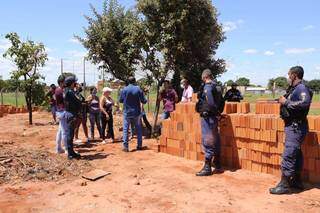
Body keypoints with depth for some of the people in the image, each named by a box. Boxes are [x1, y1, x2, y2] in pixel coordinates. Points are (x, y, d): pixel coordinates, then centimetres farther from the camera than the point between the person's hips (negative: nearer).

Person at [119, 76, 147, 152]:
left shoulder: (124, 90, -5)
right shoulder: (138, 89, -4)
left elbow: (120, 100, 1)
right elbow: (143, 101, -4)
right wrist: (146, 100, 18)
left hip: (127, 112, -1)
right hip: (136, 112, 1)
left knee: (126, 129, 3)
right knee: (138, 129, 13)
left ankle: (125, 146, 0)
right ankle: (139, 145, 19)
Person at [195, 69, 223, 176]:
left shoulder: (207, 87, -13)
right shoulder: (216, 87, 12)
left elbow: (210, 103, -23)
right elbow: (220, 102, 15)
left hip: (207, 117, -9)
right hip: (214, 117, 9)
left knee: (207, 141, -4)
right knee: (215, 141, 15)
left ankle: (207, 168, 3)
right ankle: (218, 166, 26)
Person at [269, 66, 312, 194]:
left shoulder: (301, 88, -15)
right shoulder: (293, 88, 12)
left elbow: (305, 103, -31)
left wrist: (286, 102, -24)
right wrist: (283, 101, 6)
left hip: (296, 127, -10)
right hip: (292, 126, 10)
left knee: (288, 155, -8)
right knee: (296, 154, 18)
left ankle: (284, 185, -1)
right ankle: (296, 181, 31)